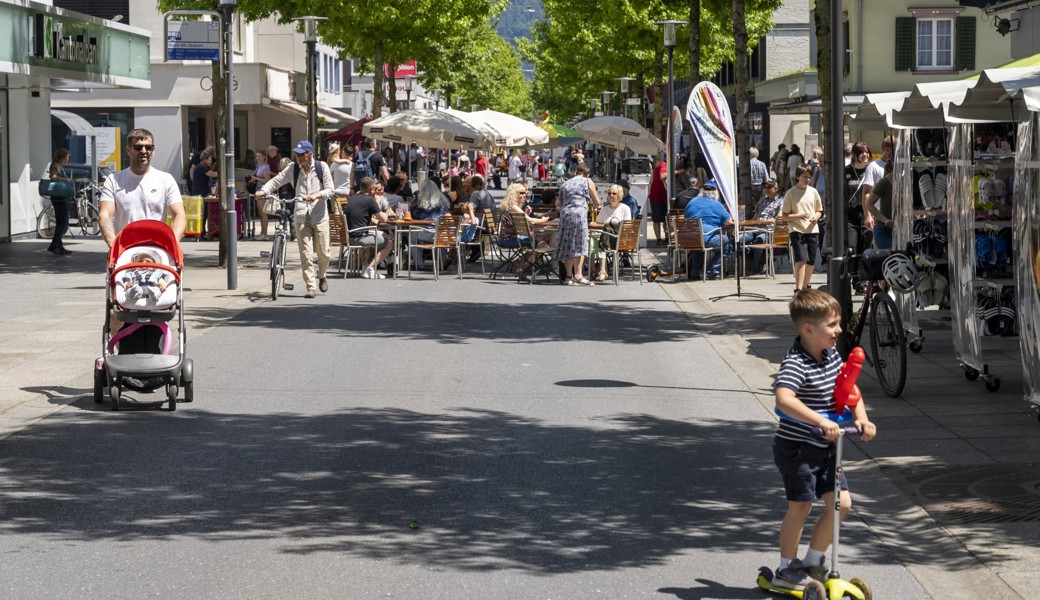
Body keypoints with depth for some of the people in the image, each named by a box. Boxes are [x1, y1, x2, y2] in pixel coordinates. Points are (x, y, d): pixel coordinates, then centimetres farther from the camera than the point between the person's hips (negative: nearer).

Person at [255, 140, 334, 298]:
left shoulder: (322, 167, 0)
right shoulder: (293, 169, 5)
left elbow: (330, 189, -4)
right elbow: (277, 180, 4)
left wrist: (317, 195, -23)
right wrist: (264, 190, -14)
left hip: (319, 215, -1)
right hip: (301, 216, 1)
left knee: (323, 252, 5)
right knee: (306, 254, -7)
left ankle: (322, 276, 35)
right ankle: (311, 287, -3)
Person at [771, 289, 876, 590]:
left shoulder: (832, 356, 3)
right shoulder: (796, 363, -24)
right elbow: (784, 399, -40)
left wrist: (862, 418, -8)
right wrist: (820, 421, -46)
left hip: (824, 448, 8)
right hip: (796, 448, -8)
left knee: (841, 503, 6)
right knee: (800, 507, 0)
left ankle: (813, 562, 22)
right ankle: (786, 569, 17)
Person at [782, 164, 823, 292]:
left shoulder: (813, 192, 9)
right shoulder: (791, 193, -3)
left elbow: (819, 210, 19)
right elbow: (784, 215, -2)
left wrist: (816, 217, -4)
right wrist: (799, 216, -17)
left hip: (812, 230, 5)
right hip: (797, 230, -5)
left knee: (810, 262, 9)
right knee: (801, 259, -18)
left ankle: (805, 287, 26)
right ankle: (798, 289, -21)